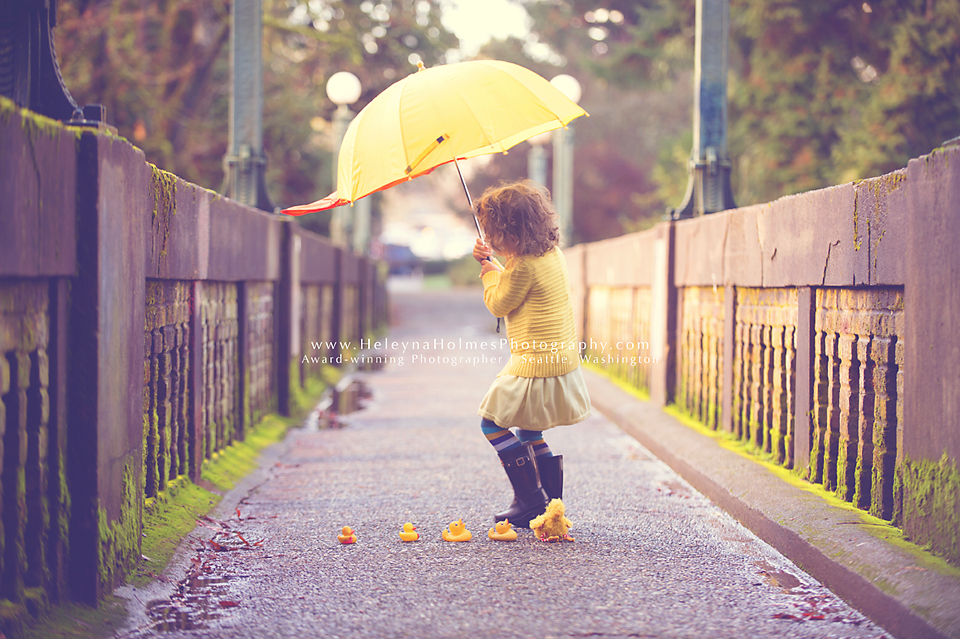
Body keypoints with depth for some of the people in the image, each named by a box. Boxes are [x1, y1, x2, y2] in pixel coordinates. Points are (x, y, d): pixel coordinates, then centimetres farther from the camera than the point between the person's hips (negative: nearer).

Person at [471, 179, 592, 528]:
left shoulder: (524, 265, -21)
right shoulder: (552, 253, 9)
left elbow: (498, 304, -6)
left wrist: (490, 273, 8)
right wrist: (494, 264, 16)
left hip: (536, 365, -10)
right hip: (565, 361, 10)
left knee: (493, 421, 3)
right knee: (528, 431, 20)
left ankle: (530, 499, 1)